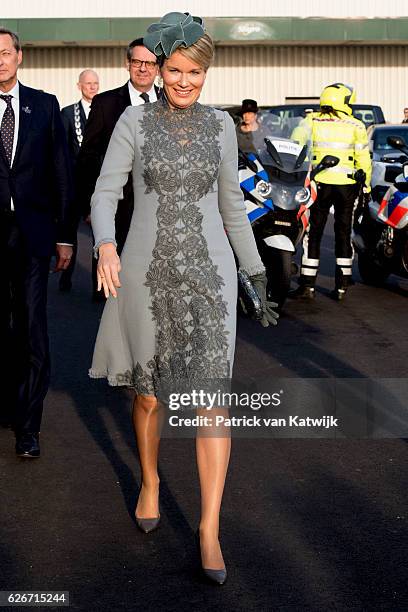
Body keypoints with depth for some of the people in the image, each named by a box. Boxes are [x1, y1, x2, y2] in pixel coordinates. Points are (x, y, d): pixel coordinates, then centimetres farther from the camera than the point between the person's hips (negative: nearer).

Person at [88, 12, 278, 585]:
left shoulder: (220, 125, 4)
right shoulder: (134, 121, -2)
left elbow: (231, 203, 12)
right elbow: (105, 194, -7)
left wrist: (257, 274, 12)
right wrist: (105, 245, -28)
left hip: (208, 272, 1)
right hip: (147, 273, 0)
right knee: (148, 393, 12)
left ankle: (210, 529, -3)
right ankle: (150, 482, 41)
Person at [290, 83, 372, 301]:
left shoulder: (311, 121, 2)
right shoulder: (356, 126, 1)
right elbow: (364, 160, 1)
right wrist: (365, 186, 8)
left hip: (320, 183, 0)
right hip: (347, 184, 0)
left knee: (313, 233, 6)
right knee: (343, 233, 10)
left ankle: (307, 285, 3)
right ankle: (342, 285, 11)